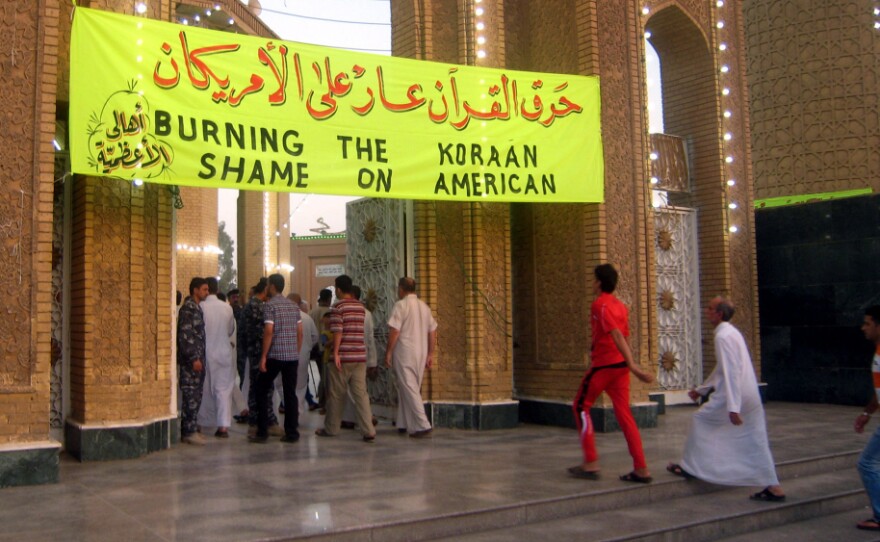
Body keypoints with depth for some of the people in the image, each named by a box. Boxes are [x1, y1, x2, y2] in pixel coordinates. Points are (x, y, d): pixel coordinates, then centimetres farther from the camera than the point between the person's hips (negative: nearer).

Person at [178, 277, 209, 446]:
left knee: (196, 395, 11)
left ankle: (192, 428, 17)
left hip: (197, 358, 9)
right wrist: (194, 358, -21)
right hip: (190, 360, -9)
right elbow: (185, 336, -18)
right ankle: (189, 432, -3)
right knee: (190, 395, -6)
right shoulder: (188, 308, -12)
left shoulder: (197, 308, 17)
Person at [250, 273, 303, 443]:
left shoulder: (270, 305, -7)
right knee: (290, 393, 7)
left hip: (275, 356, -5)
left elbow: (269, 331, -15)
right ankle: (292, 433, 6)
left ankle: (262, 432, 5)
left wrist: (263, 356, -11)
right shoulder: (293, 306, 12)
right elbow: (300, 332, 12)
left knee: (261, 391, 7)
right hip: (292, 356, 5)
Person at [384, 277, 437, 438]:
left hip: (404, 353, -7)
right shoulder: (424, 306, 11)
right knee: (412, 389, 16)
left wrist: (388, 352, -7)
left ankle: (422, 426, -11)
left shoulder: (401, 305, -9)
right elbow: (432, 333, 12)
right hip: (421, 354, 7)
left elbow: (394, 332, -14)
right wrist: (430, 354, 16)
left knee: (409, 389, -5)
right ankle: (404, 424, 22)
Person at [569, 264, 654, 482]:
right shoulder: (621, 306, 13)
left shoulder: (600, 304, -11)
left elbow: (617, 335, -22)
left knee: (581, 406, 7)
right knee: (623, 413, 7)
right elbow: (622, 337, 15)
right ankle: (641, 469, 3)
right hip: (620, 365, 7)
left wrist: (632, 365, -30)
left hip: (603, 364, -7)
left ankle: (591, 464, 5)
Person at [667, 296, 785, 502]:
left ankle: (689, 467, 17)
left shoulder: (723, 336, -14)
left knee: (700, 420, 7)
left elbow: (730, 372, -22)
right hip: (752, 397, 9)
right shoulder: (732, 332, 16)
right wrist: (702, 390, 33)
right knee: (755, 441, 10)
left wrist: (732, 407, -26)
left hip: (733, 393, -9)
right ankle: (773, 487, 9)